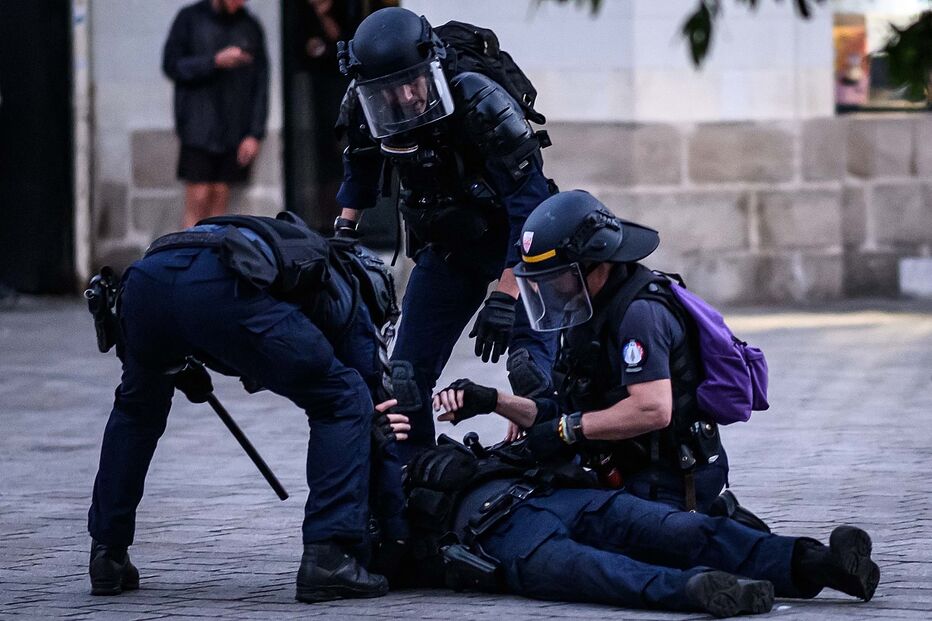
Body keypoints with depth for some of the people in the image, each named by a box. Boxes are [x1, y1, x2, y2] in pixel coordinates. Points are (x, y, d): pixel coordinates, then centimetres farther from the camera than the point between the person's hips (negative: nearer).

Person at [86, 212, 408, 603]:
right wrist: (398, 540, 34)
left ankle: (108, 557, 35)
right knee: (344, 402, 14)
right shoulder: (346, 301, 33)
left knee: (137, 406, 36)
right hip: (222, 290, -5)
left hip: (147, 276, 5)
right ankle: (328, 559, 6)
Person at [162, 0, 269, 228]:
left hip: (235, 131, 3)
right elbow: (171, 65, -3)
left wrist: (255, 133, -1)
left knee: (221, 197, 2)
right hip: (198, 129, -3)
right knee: (198, 198, -8)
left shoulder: (251, 27, 8)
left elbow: (260, 83, 8)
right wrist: (215, 62, -16)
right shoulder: (190, 18, 2)